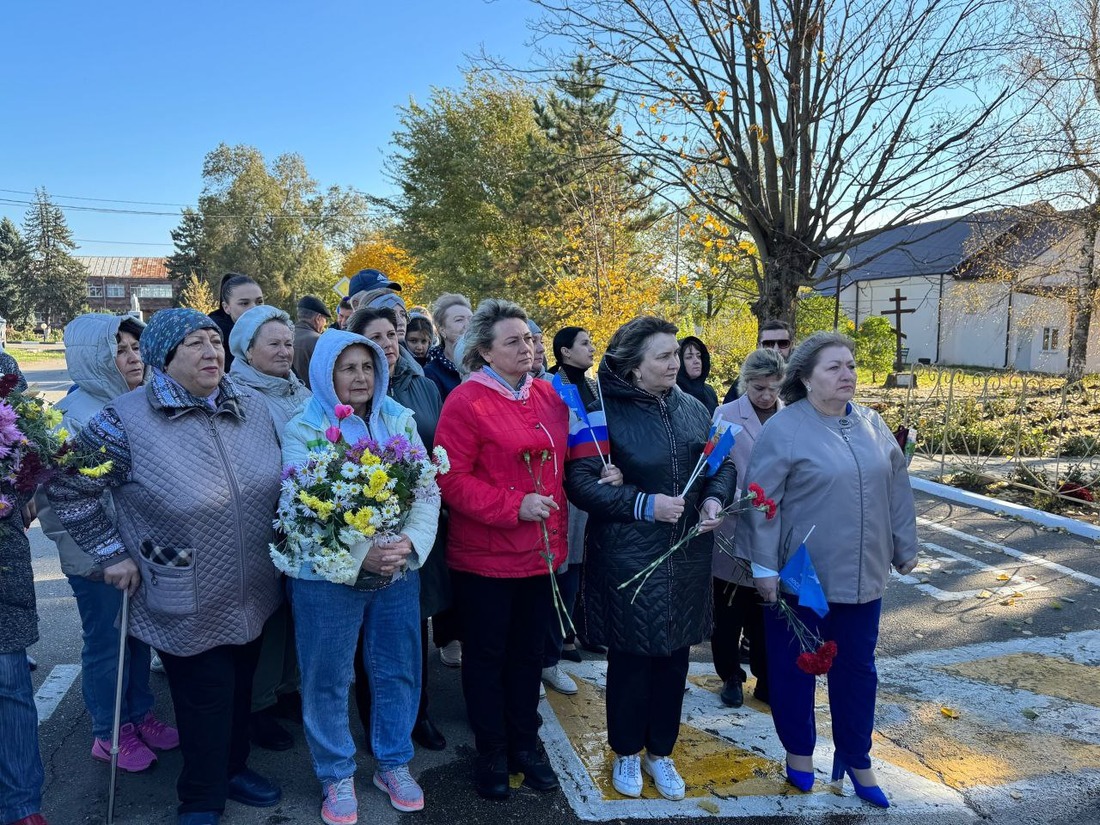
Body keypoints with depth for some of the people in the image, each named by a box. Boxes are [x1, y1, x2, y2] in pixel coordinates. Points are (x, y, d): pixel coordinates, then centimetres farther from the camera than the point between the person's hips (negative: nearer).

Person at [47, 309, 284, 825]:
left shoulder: (251, 406, -1)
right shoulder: (126, 422, -17)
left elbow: (277, 479, 13)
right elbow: (66, 488, -8)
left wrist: (280, 544, 11)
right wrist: (111, 553, -8)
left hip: (253, 597, 5)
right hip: (187, 606, -5)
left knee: (240, 690, 20)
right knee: (205, 701, 7)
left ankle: (233, 769, 45)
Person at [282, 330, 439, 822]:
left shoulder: (401, 421, 5)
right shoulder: (302, 431, -5)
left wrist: (411, 541, -17)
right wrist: (359, 554, -23)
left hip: (399, 572, 3)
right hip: (328, 575, -3)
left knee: (397, 672, 14)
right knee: (328, 680, 9)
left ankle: (394, 765, 35)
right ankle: (337, 777, 30)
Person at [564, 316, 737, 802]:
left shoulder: (693, 409, 4)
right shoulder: (606, 411, -12)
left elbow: (722, 463, 13)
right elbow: (580, 483, -16)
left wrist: (715, 499, -7)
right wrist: (644, 504, -22)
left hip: (687, 555, 5)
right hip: (628, 557, -4)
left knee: (674, 654, 14)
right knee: (630, 656, 9)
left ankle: (660, 752, 34)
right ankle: (627, 753, 32)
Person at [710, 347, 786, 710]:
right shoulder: (725, 416, -8)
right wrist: (740, 499, -26)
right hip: (733, 532, -2)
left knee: (767, 611, 13)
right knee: (729, 611, 11)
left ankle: (766, 679, 30)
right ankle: (731, 677, 29)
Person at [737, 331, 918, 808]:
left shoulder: (871, 424, 5)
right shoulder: (783, 429, -13)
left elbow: (896, 489, 12)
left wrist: (905, 547, 14)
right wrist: (764, 567, -14)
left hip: (862, 574, 5)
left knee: (857, 667, 15)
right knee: (795, 665, 11)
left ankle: (856, 760, 33)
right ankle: (799, 750, 32)